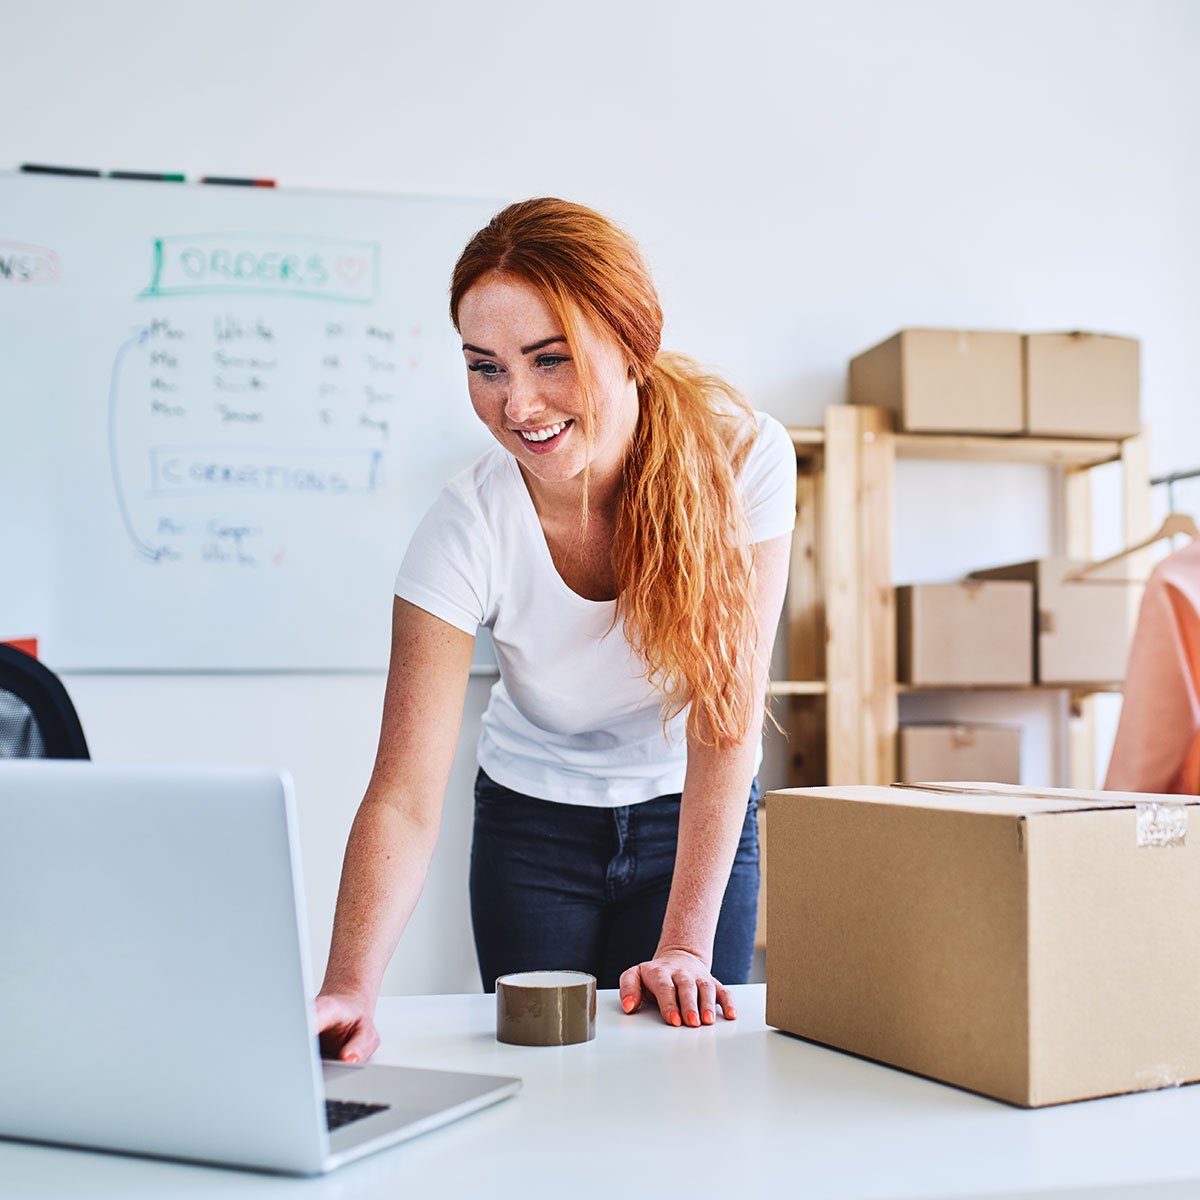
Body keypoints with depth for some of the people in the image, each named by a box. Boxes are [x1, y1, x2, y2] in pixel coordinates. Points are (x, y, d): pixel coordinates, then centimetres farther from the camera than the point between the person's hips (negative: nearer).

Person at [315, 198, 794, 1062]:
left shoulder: (743, 459, -25)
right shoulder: (467, 530, -26)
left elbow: (728, 708, -23)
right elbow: (406, 796, -29)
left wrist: (686, 948, -26)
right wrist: (350, 991, -45)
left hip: (697, 820, 0)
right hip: (534, 820, 0)